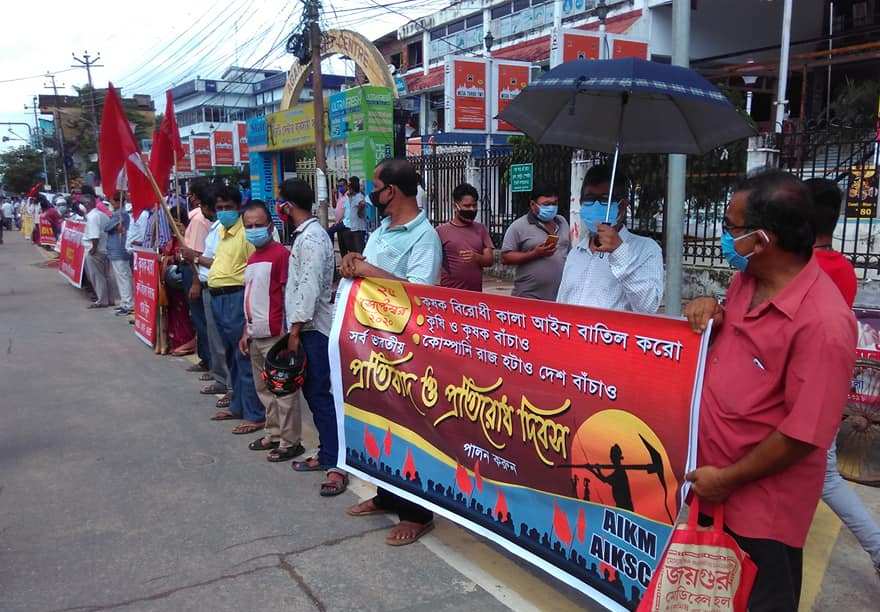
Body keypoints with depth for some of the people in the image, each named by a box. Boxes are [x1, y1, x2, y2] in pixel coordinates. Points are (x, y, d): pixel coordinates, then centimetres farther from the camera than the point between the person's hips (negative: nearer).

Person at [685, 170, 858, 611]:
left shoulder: (823, 323, -28)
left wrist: (727, 478, -15)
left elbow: (805, 434, -25)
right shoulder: (746, 279, -1)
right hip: (712, 479, 8)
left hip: (761, 501, -7)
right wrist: (712, 314, -5)